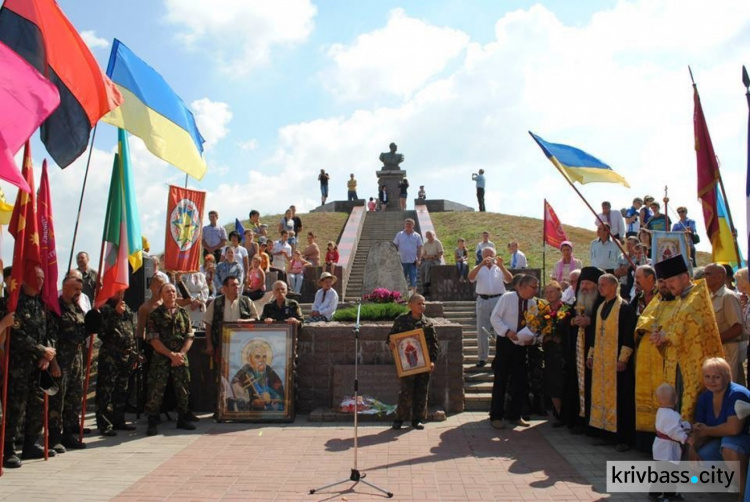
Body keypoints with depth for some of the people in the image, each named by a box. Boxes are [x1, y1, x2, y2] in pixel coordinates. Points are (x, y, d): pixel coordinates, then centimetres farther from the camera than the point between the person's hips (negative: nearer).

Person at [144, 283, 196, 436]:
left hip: (181, 357, 3)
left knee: (183, 389, 7)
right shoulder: (155, 314, 1)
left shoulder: (183, 313, 10)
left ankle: (183, 419, 21)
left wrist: (181, 353, -8)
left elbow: (190, 336, 7)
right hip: (161, 358, -3)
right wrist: (171, 354, -13)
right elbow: (153, 339, -6)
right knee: (156, 390, -5)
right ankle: (152, 422, 5)